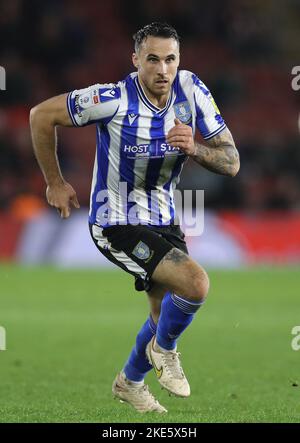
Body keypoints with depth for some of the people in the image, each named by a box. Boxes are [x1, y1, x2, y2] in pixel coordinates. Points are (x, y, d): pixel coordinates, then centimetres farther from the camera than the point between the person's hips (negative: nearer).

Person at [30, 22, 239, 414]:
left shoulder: (191, 91, -12)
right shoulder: (113, 99, -25)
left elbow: (231, 163, -9)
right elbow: (41, 115, -12)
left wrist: (194, 148, -30)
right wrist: (55, 183, -4)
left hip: (163, 220, 6)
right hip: (116, 224, -6)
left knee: (167, 316, 20)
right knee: (195, 283, -25)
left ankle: (130, 382, 49)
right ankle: (165, 348, 6)